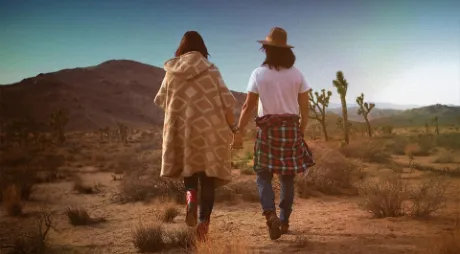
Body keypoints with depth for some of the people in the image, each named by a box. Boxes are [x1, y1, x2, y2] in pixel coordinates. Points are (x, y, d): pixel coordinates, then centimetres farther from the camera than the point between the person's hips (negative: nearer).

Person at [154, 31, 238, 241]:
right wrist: (232, 127, 7)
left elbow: (160, 100, 11)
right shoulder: (210, 70, -3)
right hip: (209, 129, -2)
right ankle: (204, 221, -4)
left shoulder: (172, 72, 2)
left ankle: (191, 197, -8)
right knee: (208, 176, 5)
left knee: (189, 169, 22)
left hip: (181, 129, 2)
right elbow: (227, 102, -6)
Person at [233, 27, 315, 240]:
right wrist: (301, 132, 15)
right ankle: (284, 220, 17)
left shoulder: (258, 74, -4)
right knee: (287, 178, 12)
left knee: (263, 175, 7)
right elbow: (304, 108, 3)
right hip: (291, 127, 2)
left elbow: (248, 106, -7)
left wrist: (239, 133, -2)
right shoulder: (296, 74, 2)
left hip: (267, 128, -2)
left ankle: (270, 215, -15)